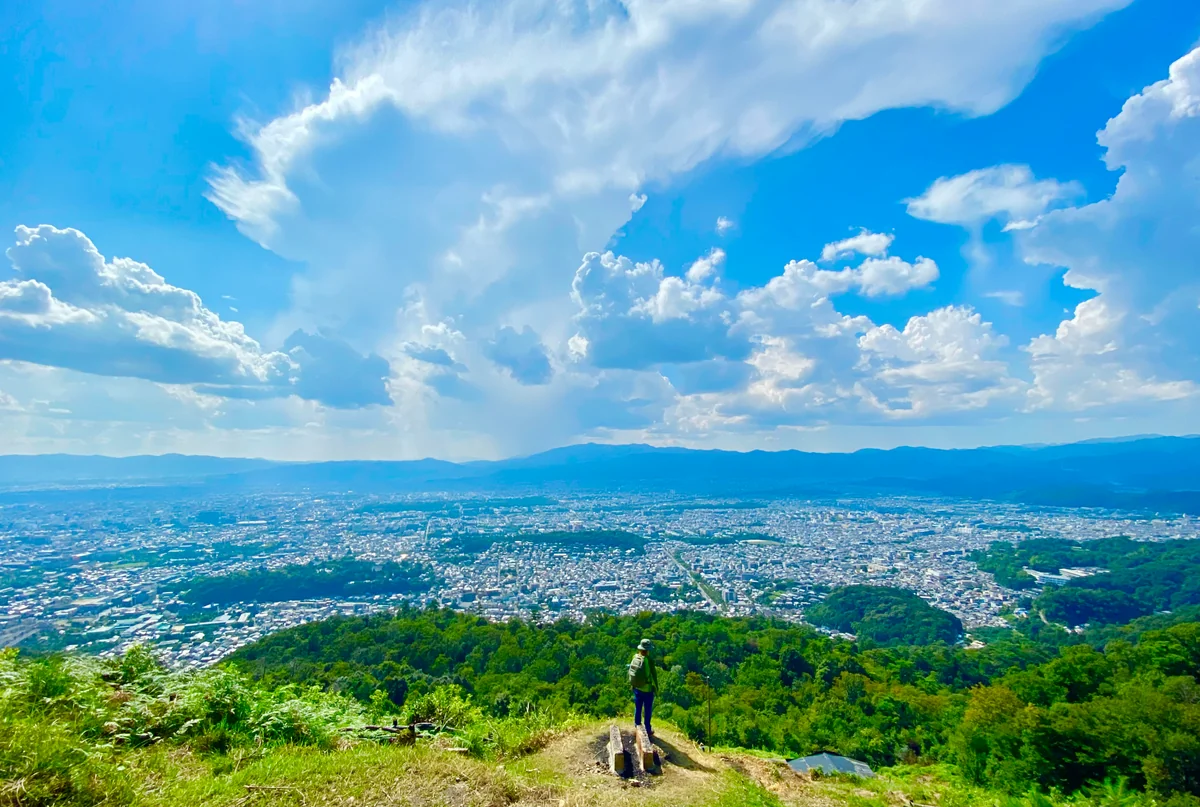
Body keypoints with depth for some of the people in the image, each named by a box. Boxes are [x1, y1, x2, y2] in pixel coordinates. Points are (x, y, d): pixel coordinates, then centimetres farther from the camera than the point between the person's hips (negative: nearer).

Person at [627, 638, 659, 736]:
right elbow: (653, 675, -18)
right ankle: (647, 730, 25)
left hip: (637, 688, 5)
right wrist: (656, 688, -2)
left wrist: (632, 684, 14)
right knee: (647, 711, 13)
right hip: (647, 689, -5)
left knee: (637, 709, 20)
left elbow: (631, 673, 0)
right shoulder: (649, 660, -26)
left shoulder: (635, 658, -10)